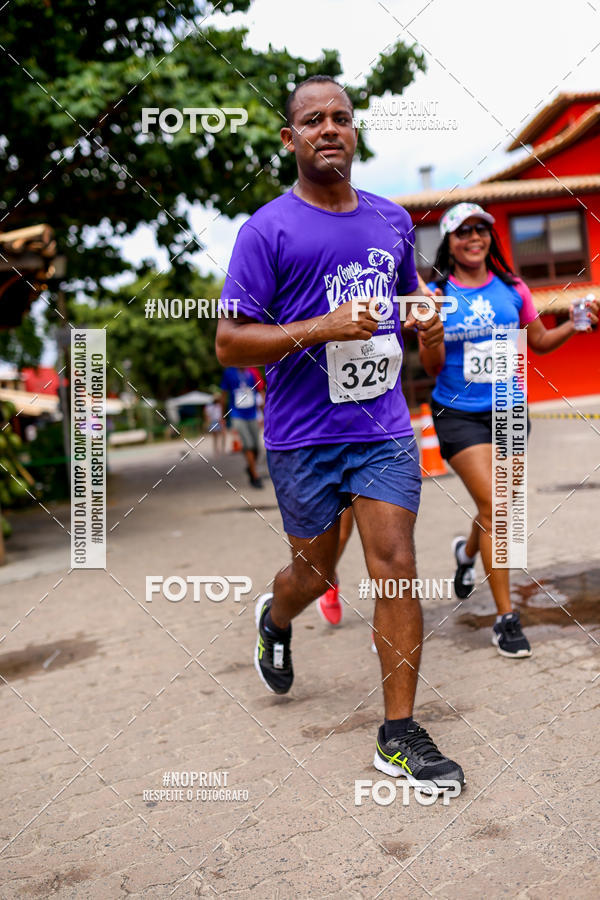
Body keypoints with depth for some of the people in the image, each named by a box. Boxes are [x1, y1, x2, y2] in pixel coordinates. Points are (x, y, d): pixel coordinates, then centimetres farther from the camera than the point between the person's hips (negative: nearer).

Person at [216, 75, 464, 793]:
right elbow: (229, 342, -10)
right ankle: (274, 621, 49)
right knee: (315, 572, 11)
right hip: (302, 436, -3)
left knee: (396, 568, -4)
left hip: (384, 428, 3)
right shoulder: (267, 230, -7)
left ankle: (399, 734, 8)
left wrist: (429, 329, 4)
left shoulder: (391, 219, 9)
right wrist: (322, 328, -22)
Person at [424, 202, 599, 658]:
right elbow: (433, 369, -6)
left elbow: (539, 341, 13)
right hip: (458, 414, -4)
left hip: (507, 410, 4)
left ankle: (467, 551, 50)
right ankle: (506, 618, -2)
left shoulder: (512, 289, 3)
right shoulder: (436, 295, -5)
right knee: (494, 506, -12)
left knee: (494, 505, 14)